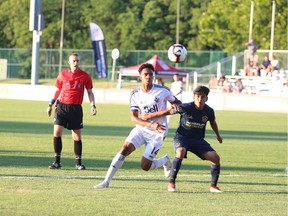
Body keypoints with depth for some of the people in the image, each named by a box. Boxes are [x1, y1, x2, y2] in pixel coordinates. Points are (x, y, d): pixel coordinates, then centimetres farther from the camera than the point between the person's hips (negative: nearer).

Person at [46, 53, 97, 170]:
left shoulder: (85, 76, 1)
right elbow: (57, 91, 14)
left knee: (77, 136, 2)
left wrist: (93, 105, -5)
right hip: (62, 106, 1)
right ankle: (57, 161, -3)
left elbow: (90, 92, 7)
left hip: (76, 108, -1)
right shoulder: (63, 75, 4)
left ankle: (79, 162, 13)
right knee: (57, 132, -10)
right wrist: (50, 105, 11)